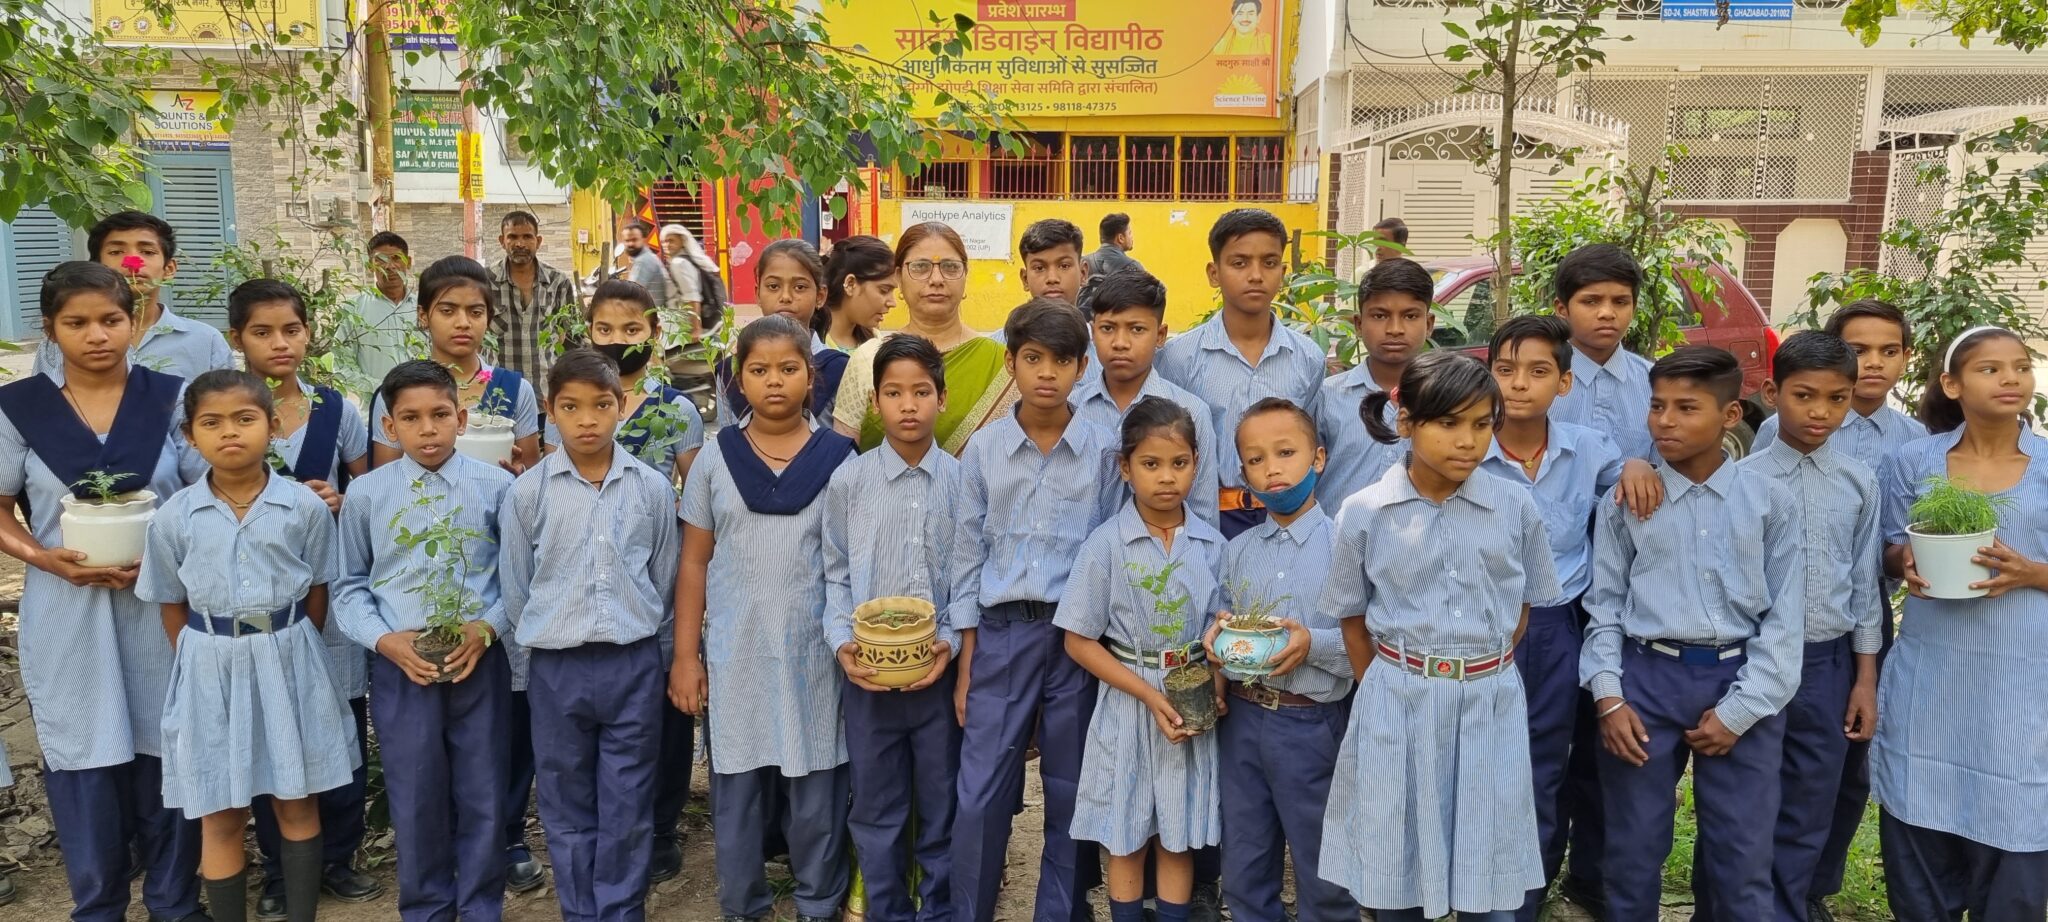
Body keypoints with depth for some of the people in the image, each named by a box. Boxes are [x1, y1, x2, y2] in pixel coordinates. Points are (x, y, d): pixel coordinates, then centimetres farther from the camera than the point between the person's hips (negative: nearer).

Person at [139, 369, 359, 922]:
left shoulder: (305, 507, -6)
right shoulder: (174, 518, -4)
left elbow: (317, 592, 3)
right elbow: (172, 606, 5)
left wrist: (288, 650, 4)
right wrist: (202, 664, 3)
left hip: (289, 661, 0)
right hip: (211, 669, 0)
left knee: (297, 804, 11)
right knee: (220, 816, 9)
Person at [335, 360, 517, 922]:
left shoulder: (496, 486, -3)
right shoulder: (366, 493, 0)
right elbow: (350, 586, 5)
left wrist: (488, 628, -14)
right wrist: (385, 641, -9)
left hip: (480, 662, 0)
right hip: (401, 667, 1)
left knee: (483, 800, 9)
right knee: (415, 803, 10)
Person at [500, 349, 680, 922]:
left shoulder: (652, 488, -1)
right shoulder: (528, 492, -3)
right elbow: (514, 586, 5)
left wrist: (636, 631, 9)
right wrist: (545, 639, 7)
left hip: (633, 664, 0)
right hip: (556, 667, 0)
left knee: (627, 810, 8)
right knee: (567, 808, 12)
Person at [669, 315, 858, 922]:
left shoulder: (839, 458, 0)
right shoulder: (715, 460, 3)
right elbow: (694, 562, 5)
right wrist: (685, 655, 1)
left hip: (816, 651, -1)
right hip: (735, 652, 1)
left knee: (816, 788, 6)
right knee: (736, 785, 9)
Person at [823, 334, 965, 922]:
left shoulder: (962, 482, -3)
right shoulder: (848, 481, -1)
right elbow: (836, 574, 3)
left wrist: (952, 642, -11)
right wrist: (843, 644, -9)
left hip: (940, 670, 0)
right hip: (868, 672, 1)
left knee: (943, 806, 12)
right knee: (875, 807, 12)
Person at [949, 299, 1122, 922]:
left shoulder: (1103, 450, -1)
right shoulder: (983, 449, 2)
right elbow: (967, 557, 4)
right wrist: (965, 666, 3)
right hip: (1001, 634, 0)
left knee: (1071, 795, 11)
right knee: (980, 797, 2)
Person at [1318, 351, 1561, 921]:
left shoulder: (1516, 509, -3)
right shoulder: (1363, 514, -6)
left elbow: (1521, 607, 11)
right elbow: (1353, 620, 5)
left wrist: (1481, 676, 10)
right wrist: (1388, 693, 8)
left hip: (1490, 704, 1)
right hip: (1397, 704, -1)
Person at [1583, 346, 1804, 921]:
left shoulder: (1771, 502, 1)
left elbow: (1785, 617, 0)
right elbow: (1604, 604, 5)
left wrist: (1739, 710, -6)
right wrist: (1609, 697, -4)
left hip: (1742, 683, 0)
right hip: (1647, 679, 0)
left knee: (1742, 859, 7)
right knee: (1633, 851, 8)